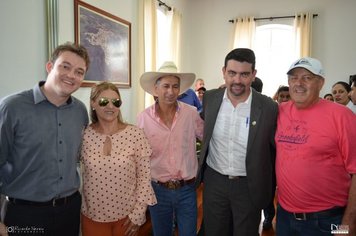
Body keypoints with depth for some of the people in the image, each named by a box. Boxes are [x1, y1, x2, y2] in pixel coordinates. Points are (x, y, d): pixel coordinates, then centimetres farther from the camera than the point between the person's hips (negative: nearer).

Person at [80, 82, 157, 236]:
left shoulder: (135, 134, -12)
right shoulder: (84, 136, -7)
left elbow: (144, 176, -7)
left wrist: (138, 213, -8)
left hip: (127, 216, 0)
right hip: (92, 217, 1)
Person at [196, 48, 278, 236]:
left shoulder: (269, 107, -14)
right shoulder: (210, 98, -6)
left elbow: (273, 149, -3)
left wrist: (268, 188, 3)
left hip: (249, 186, -2)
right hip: (214, 181, 3)